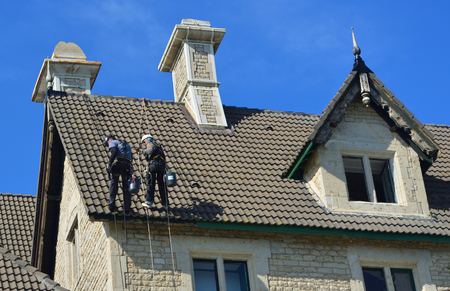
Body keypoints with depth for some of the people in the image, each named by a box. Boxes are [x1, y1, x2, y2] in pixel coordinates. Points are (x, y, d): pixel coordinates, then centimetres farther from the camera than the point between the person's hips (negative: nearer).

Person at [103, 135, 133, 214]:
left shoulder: (113, 142, 13)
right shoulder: (126, 144, 33)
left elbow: (114, 152, -9)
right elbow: (131, 158, 25)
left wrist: (109, 164, -15)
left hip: (117, 164, -4)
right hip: (127, 166, 4)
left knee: (113, 184, 6)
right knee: (126, 186, 9)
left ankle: (111, 206, 0)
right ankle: (127, 208, 6)